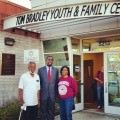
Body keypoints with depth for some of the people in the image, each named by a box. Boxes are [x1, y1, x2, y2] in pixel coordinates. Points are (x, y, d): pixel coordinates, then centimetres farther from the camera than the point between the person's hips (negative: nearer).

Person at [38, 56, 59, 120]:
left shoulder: (56, 70, 5)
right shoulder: (40, 70, 1)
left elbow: (57, 82, 7)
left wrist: (56, 93, 4)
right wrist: (39, 92, -1)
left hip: (52, 94, 1)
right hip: (43, 94, -1)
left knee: (51, 111, 10)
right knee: (43, 111, 8)